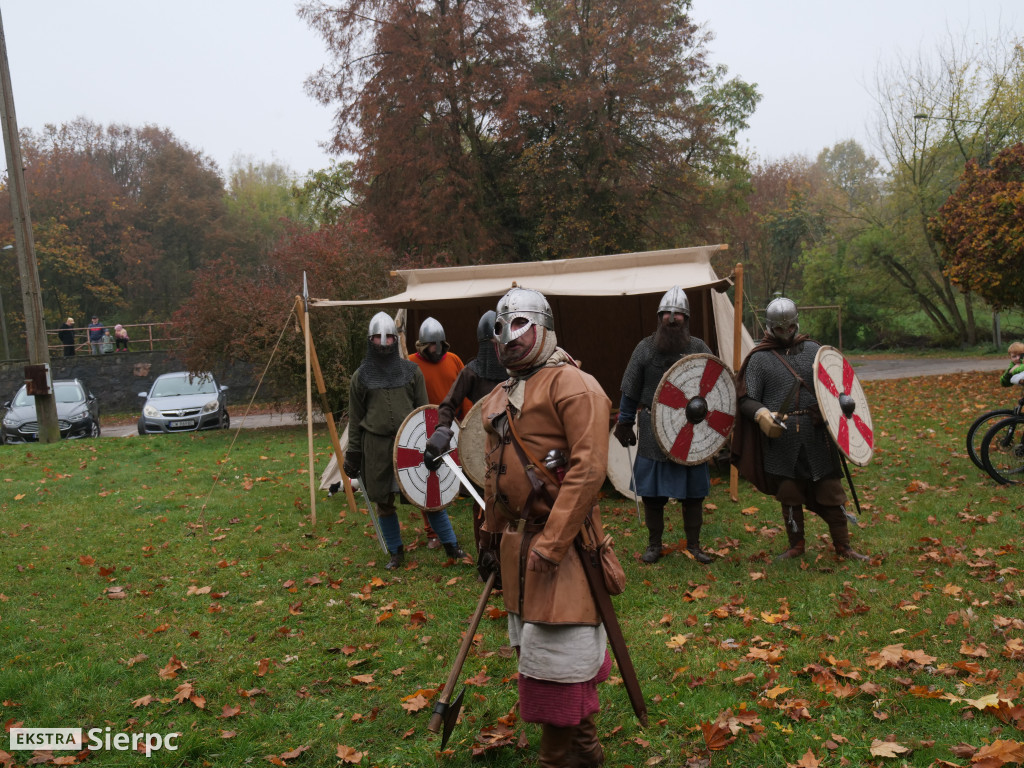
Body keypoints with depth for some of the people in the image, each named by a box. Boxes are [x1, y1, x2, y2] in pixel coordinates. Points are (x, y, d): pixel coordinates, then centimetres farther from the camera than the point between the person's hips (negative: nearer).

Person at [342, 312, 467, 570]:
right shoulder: (361, 377, 6)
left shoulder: (411, 371, 6)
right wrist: (353, 454, 6)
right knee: (384, 502, 8)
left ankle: (451, 546, 13)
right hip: (377, 445, 1)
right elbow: (355, 419, 9)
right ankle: (396, 552, 25)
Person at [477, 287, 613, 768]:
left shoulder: (570, 384, -13)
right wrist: (491, 540, 21)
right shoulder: (499, 399, 14)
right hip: (518, 544, 9)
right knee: (549, 651, 19)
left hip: (560, 542, -9)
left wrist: (549, 544, -23)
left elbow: (588, 468, -21)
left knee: (556, 656, -1)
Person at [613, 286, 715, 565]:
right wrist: (625, 424, 5)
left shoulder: (699, 348, 3)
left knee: (693, 491, 8)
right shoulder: (645, 348, 2)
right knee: (652, 492, 5)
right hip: (653, 434, 0)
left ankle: (694, 544, 23)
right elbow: (630, 392, 6)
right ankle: (654, 544, 21)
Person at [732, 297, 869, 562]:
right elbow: (746, 399, -3)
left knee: (831, 490, 7)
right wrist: (761, 415, -23)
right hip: (781, 438, -2)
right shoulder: (759, 358, 0)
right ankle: (796, 545, 25)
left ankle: (843, 545, 21)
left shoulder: (814, 350, 8)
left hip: (817, 436, 2)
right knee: (789, 494, 9)